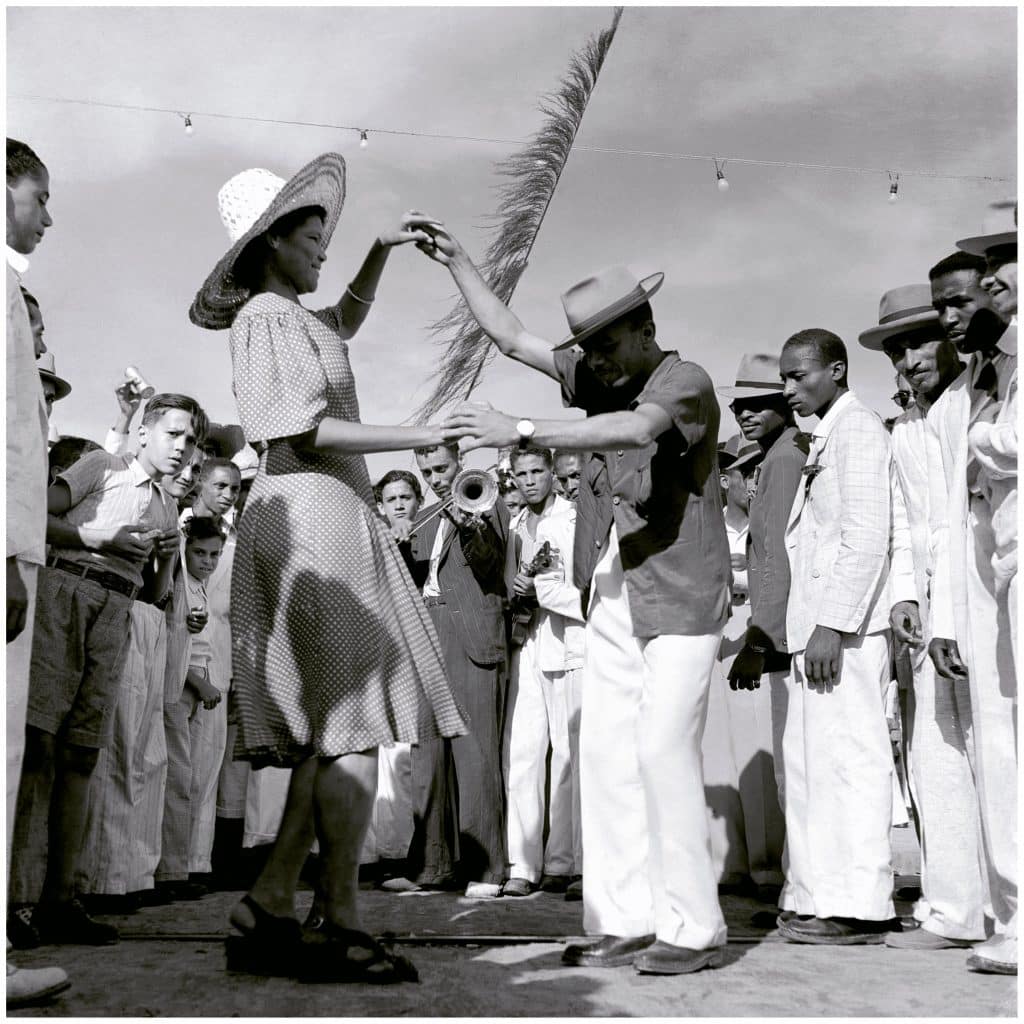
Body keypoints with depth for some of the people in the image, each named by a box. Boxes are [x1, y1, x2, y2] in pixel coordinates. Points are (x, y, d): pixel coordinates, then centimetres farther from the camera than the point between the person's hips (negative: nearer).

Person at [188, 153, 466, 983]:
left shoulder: (296, 318, 24)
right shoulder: (268, 316, -4)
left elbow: (347, 319, 46)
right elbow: (306, 431, -15)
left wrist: (382, 251, 35)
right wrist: (418, 437, -13)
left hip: (329, 519, 10)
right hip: (312, 511, -10)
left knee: (335, 732, 6)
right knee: (353, 728, -11)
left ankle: (269, 910, 7)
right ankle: (343, 927, -7)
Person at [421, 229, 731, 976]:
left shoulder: (686, 382, -10)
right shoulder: (595, 375, 11)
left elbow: (636, 429, -31)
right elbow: (509, 336, 16)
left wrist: (523, 431, -37)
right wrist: (457, 261, 12)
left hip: (681, 594, -7)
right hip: (614, 594, 7)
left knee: (664, 750, -10)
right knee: (606, 752, 4)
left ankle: (693, 927, 2)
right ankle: (624, 920, 11)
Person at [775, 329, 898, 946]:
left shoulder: (858, 429, -6)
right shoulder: (826, 438, 22)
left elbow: (867, 536, -16)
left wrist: (832, 624, -20)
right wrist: (811, 627, 14)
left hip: (846, 626, -10)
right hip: (822, 624, 10)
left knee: (848, 757, -6)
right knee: (809, 760, 11)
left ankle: (858, 908, 0)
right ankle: (821, 895, 19)